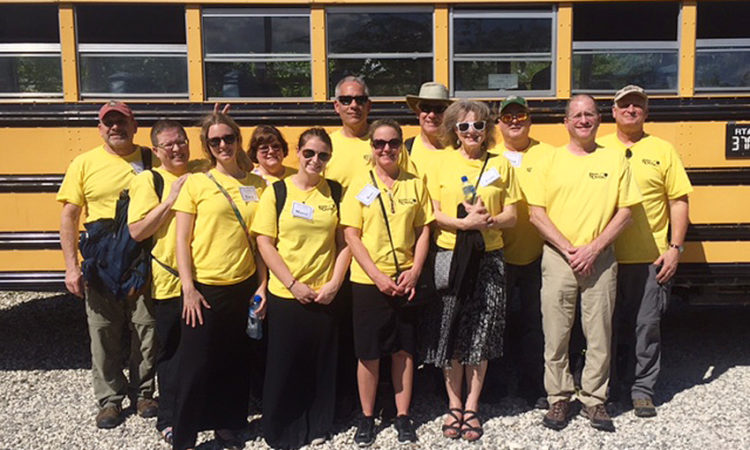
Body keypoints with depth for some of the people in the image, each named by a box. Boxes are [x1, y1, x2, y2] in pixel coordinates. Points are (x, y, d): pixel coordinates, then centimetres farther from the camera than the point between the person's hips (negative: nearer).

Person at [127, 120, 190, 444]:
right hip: (170, 280, -4)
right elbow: (136, 232, -13)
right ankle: (169, 420, 22)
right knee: (171, 350, 7)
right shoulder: (147, 180, -4)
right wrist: (170, 200, -18)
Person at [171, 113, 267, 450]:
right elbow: (182, 240, -4)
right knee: (196, 366, 4)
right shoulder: (196, 183, -2)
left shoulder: (257, 184, 6)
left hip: (243, 287, 3)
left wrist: (262, 285, 4)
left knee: (235, 362, 14)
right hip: (204, 289, -3)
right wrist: (189, 289, -11)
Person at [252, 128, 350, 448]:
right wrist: (293, 284, -11)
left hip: (325, 295, 2)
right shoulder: (277, 191, -2)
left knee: (321, 364, 12)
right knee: (283, 364, 8)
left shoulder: (335, 192, 4)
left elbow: (345, 242, 4)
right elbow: (264, 243, -5)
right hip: (285, 295, -2)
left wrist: (334, 283, -7)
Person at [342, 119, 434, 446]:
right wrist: (378, 276, -14)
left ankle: (403, 416, 25)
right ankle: (367, 417, 24)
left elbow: (423, 232, 6)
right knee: (369, 353, 7)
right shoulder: (360, 185, -1)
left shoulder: (415, 184, 5)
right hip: (368, 282, -2)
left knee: (404, 350, 10)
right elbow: (351, 236, -5)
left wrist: (413, 272, -8)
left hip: (406, 281, 2)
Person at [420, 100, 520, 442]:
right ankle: (454, 405, 21)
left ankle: (472, 407, 20)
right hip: (449, 257, -1)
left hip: (487, 259, 1)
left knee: (481, 334, 5)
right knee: (450, 333, 4)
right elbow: (432, 215, -2)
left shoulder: (500, 165, 7)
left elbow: (511, 216, 6)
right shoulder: (442, 163, 3)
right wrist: (464, 222, -18)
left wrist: (488, 221, -15)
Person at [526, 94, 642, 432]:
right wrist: (569, 250, -10)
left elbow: (625, 211, 2)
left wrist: (594, 249, -9)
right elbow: (536, 213, -1)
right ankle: (559, 398, 19)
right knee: (555, 332, 4)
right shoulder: (550, 161, 4)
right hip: (557, 257, 0)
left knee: (600, 332, 6)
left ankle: (594, 400, 22)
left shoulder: (614, 159, 5)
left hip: (601, 259, 1)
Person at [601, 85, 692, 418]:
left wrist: (675, 247, -4)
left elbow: (679, 201, 4)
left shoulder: (662, 150, 6)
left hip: (649, 258, -1)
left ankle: (642, 390, 21)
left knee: (647, 325, 5)